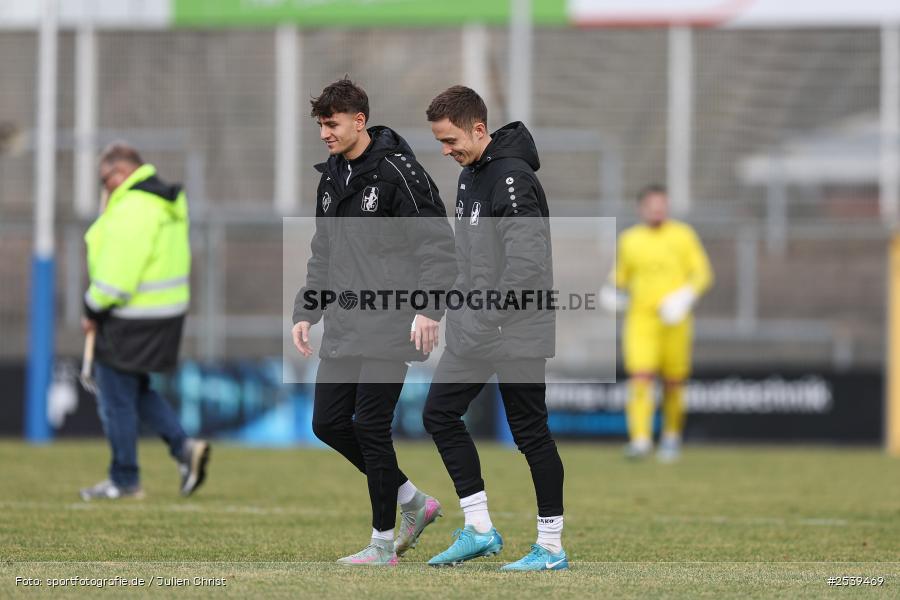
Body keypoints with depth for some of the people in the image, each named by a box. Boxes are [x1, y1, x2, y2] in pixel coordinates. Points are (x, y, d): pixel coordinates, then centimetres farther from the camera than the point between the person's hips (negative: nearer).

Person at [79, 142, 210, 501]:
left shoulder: (132, 209, -20)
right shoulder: (166, 202, 11)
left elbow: (118, 272, -23)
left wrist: (93, 310, -11)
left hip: (133, 319, -10)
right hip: (167, 310, 10)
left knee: (116, 398, 1)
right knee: (136, 391, 21)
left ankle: (124, 481, 9)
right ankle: (185, 448, 8)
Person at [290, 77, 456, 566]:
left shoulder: (397, 171, -11)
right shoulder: (331, 177, 14)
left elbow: (436, 244, -14)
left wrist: (428, 309, -21)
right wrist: (306, 312, 15)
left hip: (388, 328, -8)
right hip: (343, 329, 8)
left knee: (370, 426, -7)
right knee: (328, 423, 6)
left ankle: (383, 543, 3)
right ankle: (412, 501, 20)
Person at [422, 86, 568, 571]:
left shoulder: (513, 179, -19)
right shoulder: (470, 174, 12)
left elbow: (527, 265, -25)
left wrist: (485, 322, -23)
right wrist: (461, 304, 13)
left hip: (516, 331, -10)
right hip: (475, 326, 10)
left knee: (530, 431, -2)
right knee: (439, 414, 7)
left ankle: (551, 545, 7)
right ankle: (479, 530, 13)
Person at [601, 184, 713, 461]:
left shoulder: (683, 235, 4)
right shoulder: (629, 239, 9)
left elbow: (702, 273, 3)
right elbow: (622, 277, 20)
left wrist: (687, 295, -15)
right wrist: (615, 292, -2)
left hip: (674, 321, 0)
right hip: (641, 320, 0)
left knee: (673, 384, 5)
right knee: (640, 378, -17)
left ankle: (672, 436, 27)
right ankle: (640, 439, -22)